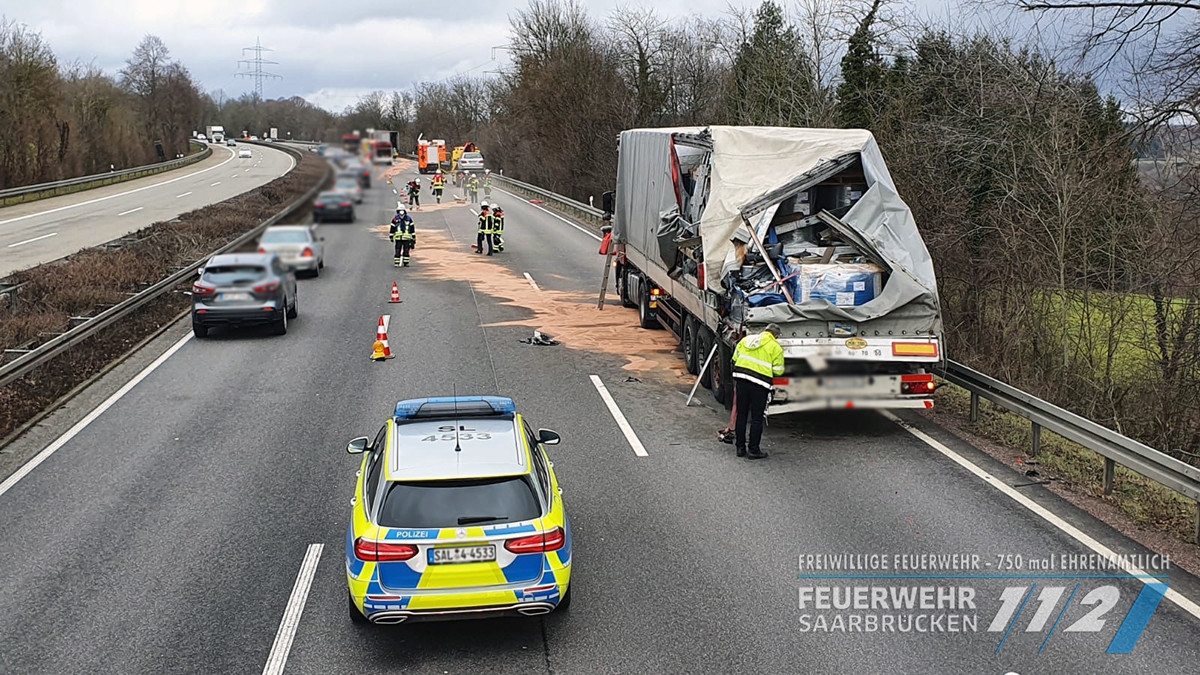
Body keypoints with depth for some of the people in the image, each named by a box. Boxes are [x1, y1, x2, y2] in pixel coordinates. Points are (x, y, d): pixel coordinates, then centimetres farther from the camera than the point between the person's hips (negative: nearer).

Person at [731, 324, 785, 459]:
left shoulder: (746, 340, 12)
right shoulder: (775, 348, -1)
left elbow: (735, 358, 14)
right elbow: (778, 371, 0)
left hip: (741, 378, 4)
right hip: (760, 384, -4)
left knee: (741, 415, 13)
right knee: (757, 418, 5)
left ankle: (740, 447, 18)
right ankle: (753, 450, 8)